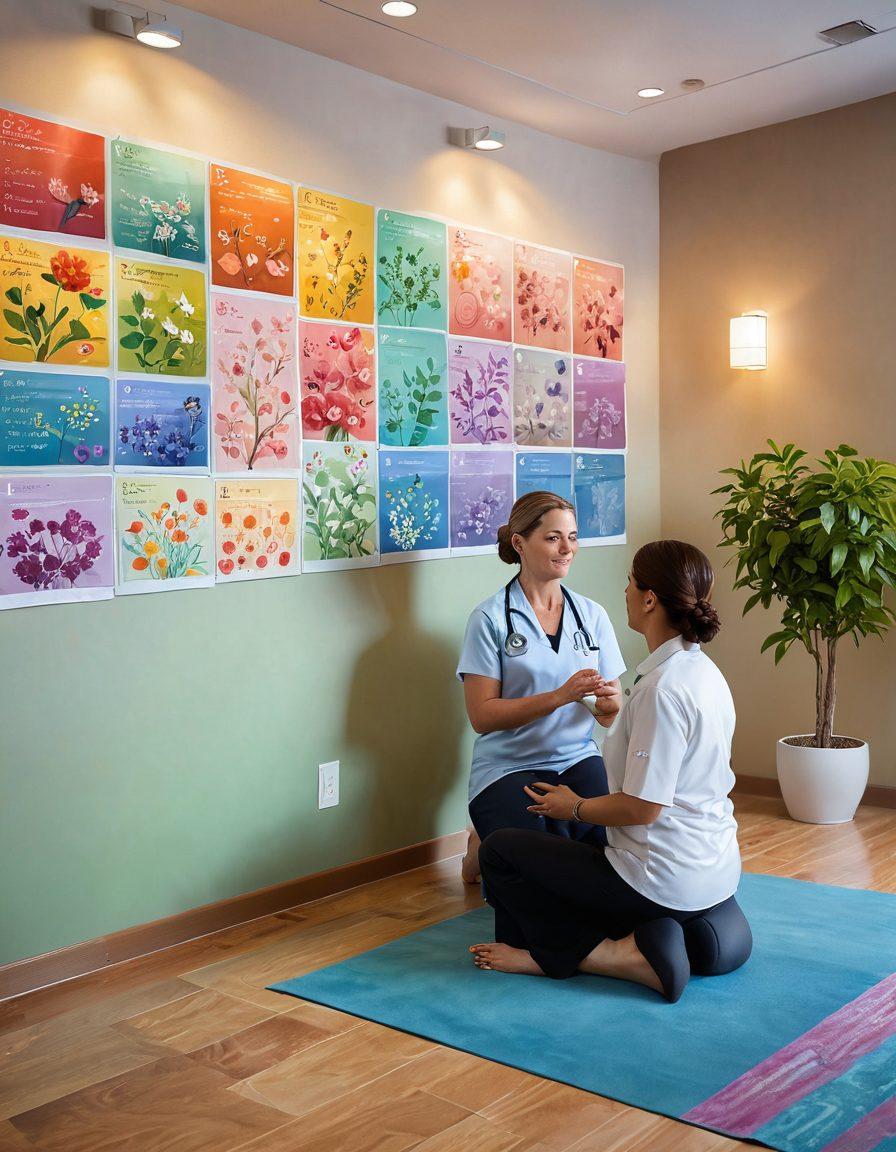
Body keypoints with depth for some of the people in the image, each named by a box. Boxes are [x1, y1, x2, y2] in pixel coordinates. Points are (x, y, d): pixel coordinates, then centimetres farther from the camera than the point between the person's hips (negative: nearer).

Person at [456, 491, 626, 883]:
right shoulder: (491, 618, -8)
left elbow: (610, 715, 7)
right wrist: (561, 696, -23)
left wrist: (609, 701, -18)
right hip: (509, 768, -4)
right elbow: (482, 716, -13)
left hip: (578, 761, 4)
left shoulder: (592, 614, 6)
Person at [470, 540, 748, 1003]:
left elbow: (642, 807, -22)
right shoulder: (704, 671, 5)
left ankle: (581, 953, -1)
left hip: (663, 884, -9)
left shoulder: (662, 687, -24)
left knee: (499, 850, 2)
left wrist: (575, 807, -5)